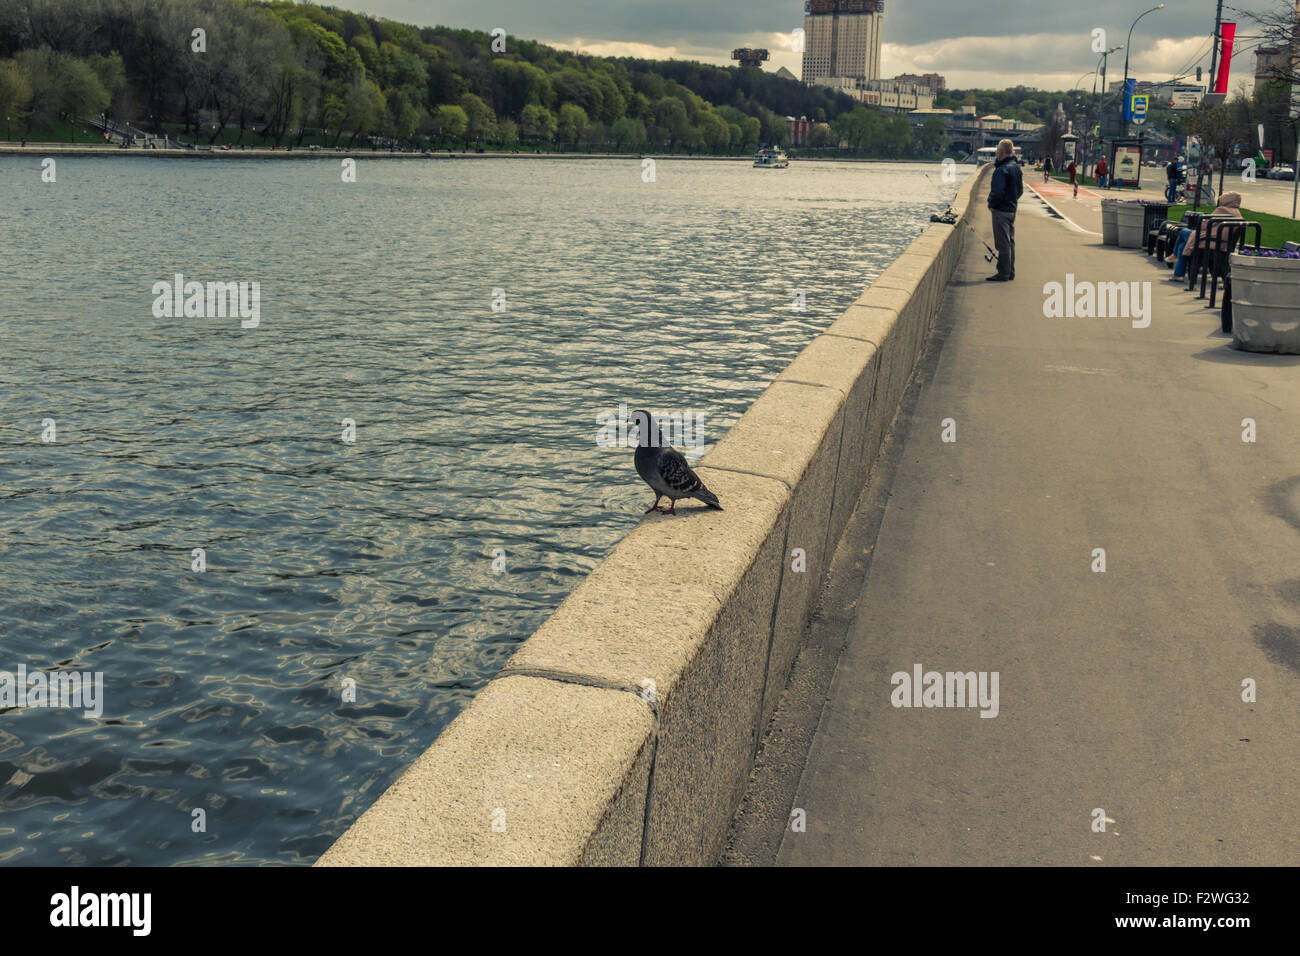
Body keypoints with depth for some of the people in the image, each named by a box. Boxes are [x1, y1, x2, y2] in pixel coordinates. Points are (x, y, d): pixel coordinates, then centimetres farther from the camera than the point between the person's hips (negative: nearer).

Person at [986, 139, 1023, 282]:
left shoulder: (1002, 170, -20)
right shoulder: (1016, 167, 9)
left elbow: (998, 191, -24)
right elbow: (1020, 189, 16)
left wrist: (991, 204, -9)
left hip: (1001, 210, -9)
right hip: (1012, 208, 9)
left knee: (1003, 243, -5)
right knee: (1010, 242, 14)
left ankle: (1004, 274, -2)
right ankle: (1010, 272, 20)